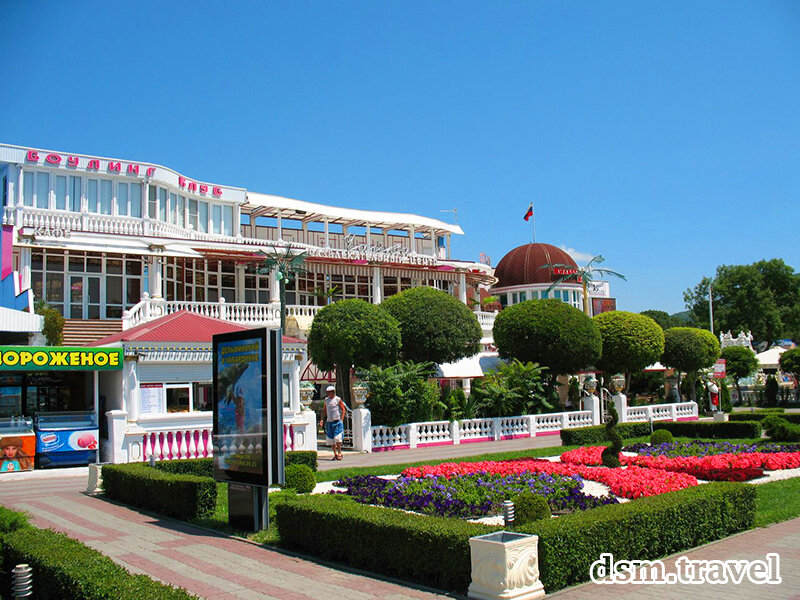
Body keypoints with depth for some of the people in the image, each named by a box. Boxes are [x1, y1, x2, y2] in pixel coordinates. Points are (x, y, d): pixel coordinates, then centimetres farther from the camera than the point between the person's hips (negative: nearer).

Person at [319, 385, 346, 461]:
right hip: (329, 421, 5)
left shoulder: (338, 399, -2)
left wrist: (341, 419, -9)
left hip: (337, 421, -5)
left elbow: (343, 409, 0)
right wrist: (322, 419, 9)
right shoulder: (326, 400, 12)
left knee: (337, 438, -11)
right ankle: (335, 454, 13)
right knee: (331, 439, 5)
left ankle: (339, 453, 1)